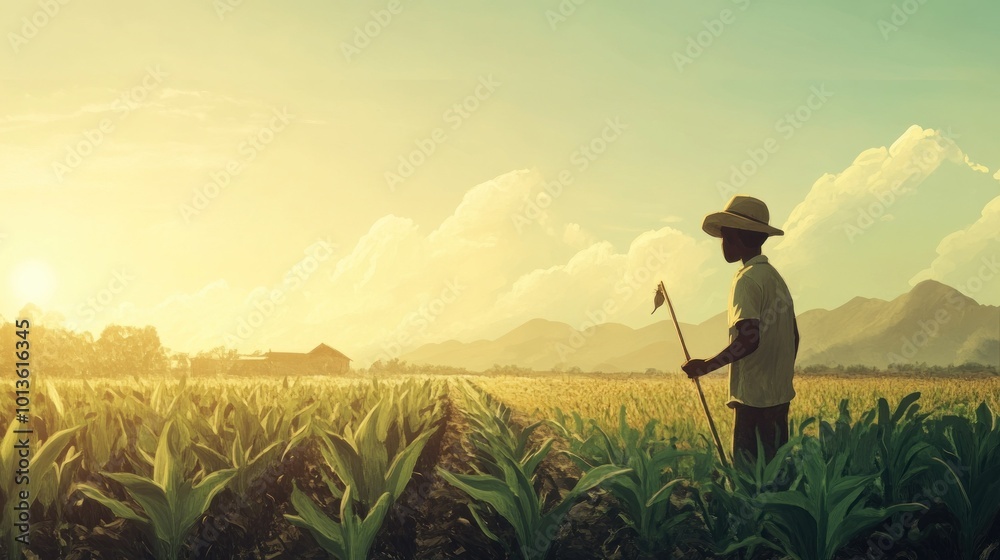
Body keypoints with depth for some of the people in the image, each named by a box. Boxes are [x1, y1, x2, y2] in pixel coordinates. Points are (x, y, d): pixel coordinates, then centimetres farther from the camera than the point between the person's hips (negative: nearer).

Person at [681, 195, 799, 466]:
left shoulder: (747, 280, -13)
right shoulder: (776, 277, 15)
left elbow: (748, 339, -24)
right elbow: (793, 338, 19)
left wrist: (706, 365, -16)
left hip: (754, 400, -9)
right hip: (779, 396, 9)